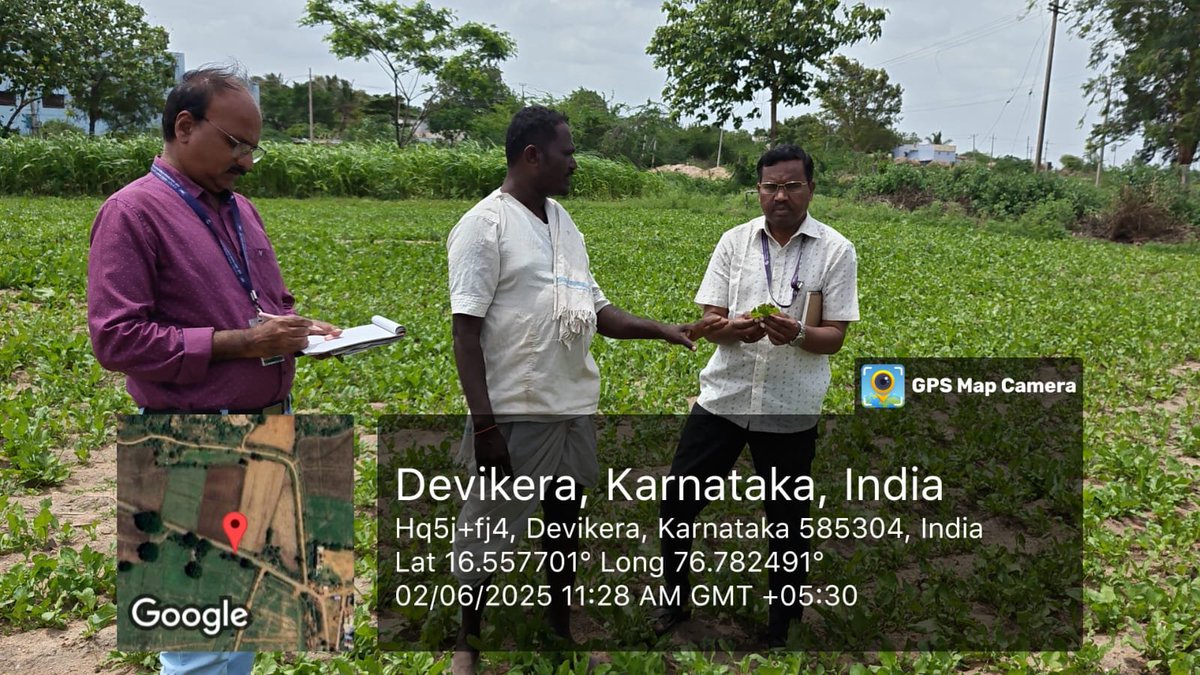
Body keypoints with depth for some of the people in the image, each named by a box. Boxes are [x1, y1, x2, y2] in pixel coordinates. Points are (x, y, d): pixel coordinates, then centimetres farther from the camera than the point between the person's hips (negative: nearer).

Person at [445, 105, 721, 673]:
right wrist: (484, 423, -20)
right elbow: (466, 329, -15)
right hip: (516, 414, -7)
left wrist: (669, 332, 1)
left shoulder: (563, 223, 12)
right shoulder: (485, 225, -10)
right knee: (486, 533, 7)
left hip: (575, 409, 7)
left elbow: (596, 311, 13)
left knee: (565, 524, 19)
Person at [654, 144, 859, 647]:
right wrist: (734, 329, -23)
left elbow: (835, 337, -5)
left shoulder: (836, 251, -4)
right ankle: (675, 602, 30)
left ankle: (781, 627, 32)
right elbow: (710, 323, 0)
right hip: (724, 395, 2)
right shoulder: (734, 241, 2)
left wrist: (797, 334, -26)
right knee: (676, 502, 6)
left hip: (791, 409, -2)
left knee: (786, 521, 11)